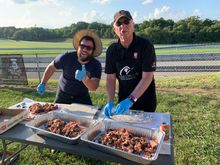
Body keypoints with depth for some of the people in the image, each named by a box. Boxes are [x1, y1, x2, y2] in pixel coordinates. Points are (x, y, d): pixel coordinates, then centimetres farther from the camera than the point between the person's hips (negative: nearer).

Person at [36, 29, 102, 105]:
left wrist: (84, 78, -51)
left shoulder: (96, 65, -20)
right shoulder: (67, 57, -19)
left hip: (82, 98, 0)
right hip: (63, 96, 1)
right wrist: (43, 84, 3)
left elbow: (94, 87, -32)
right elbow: (51, 67, -2)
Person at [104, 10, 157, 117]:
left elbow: (147, 77, -21)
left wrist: (130, 100, -30)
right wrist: (110, 102, -16)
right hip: (123, 101, 4)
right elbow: (110, 78, -4)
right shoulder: (112, 50, -5)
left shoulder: (145, 45, -17)